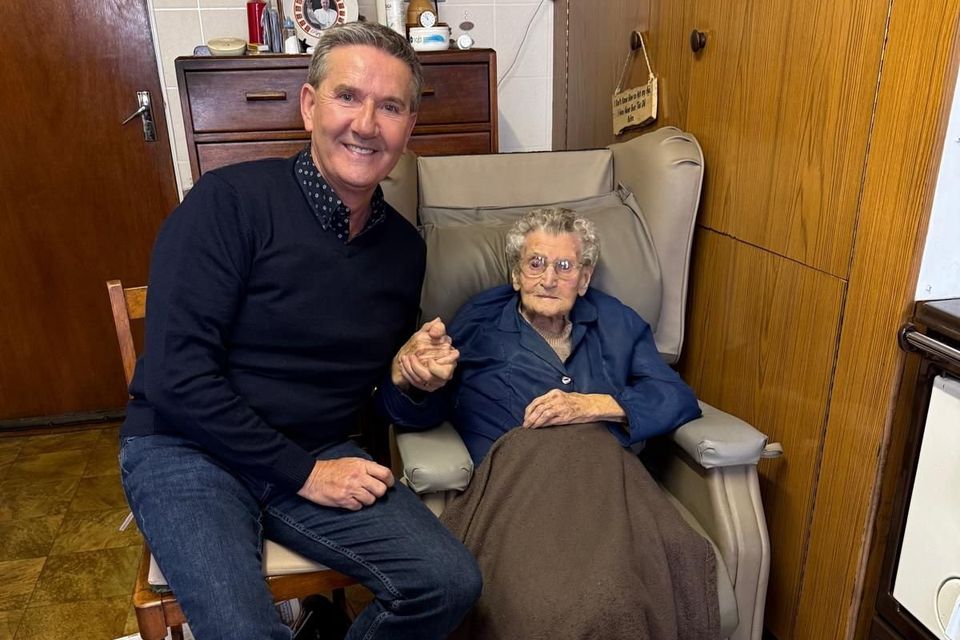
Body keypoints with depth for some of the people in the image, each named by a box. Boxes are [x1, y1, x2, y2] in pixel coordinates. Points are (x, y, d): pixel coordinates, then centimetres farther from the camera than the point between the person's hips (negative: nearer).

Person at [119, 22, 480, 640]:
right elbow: (175, 377, -18)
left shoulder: (405, 247, 3)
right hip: (188, 450, -4)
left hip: (321, 457, 5)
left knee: (450, 584, -12)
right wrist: (301, 471, -15)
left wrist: (416, 373, -6)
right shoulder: (230, 201, -14)